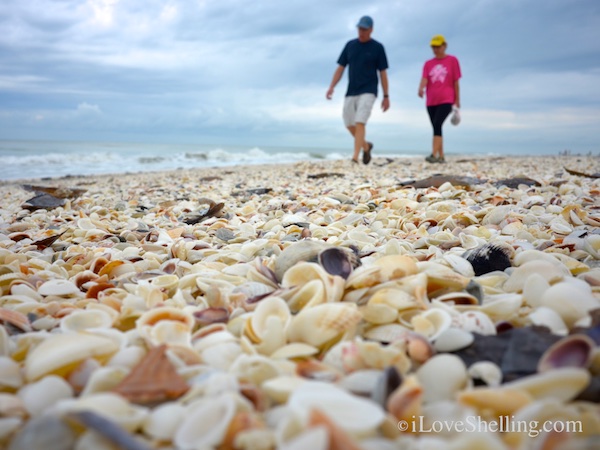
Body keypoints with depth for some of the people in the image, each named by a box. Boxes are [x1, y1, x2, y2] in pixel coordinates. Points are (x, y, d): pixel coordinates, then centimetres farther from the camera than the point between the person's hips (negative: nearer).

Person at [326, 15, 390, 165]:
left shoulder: (377, 47, 0)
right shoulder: (350, 45, 10)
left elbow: (383, 73, 1)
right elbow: (340, 68, 10)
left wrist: (386, 96, -1)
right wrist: (331, 87, -2)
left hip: (368, 92, -5)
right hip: (351, 92, 5)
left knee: (360, 123, -17)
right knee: (349, 124, 6)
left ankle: (355, 157, -18)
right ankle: (366, 146, 31)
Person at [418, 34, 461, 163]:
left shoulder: (452, 60, 5)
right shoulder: (428, 64, 12)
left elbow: (456, 82, 5)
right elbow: (424, 79, -3)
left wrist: (457, 100, 4)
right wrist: (421, 88, -26)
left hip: (446, 100, -4)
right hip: (431, 101, 4)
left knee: (437, 125, -22)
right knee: (436, 128, 6)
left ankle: (434, 154, -27)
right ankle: (441, 156, 13)